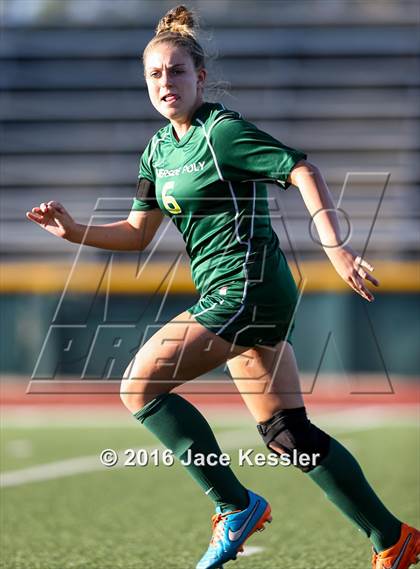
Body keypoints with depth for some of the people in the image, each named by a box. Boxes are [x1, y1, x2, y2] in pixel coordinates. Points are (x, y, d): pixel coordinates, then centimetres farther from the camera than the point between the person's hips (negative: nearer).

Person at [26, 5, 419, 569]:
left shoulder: (222, 130, -9)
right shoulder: (159, 148, 15)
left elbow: (305, 172, -14)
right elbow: (137, 233, 18)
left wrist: (336, 248, -23)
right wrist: (73, 230, 3)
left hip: (247, 286, -9)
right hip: (227, 294, 9)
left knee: (140, 386, -14)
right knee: (288, 435, 8)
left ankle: (236, 507, -6)